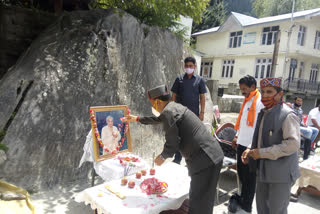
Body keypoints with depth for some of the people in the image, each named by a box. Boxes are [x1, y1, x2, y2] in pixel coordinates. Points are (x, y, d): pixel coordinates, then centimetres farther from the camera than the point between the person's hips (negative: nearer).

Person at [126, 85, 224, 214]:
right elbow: (158, 119, 35)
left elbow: (172, 144, -16)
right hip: (212, 155, 10)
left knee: (199, 204, 5)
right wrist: (137, 119, 47)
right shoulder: (174, 107, 16)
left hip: (205, 159, -10)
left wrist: (162, 157, 5)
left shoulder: (168, 112, -15)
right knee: (202, 200, 23)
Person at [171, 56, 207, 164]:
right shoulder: (179, 79, 4)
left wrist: (202, 112, -3)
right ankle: (177, 159, 22)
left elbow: (202, 97, 3)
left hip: (194, 114, 0)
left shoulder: (199, 80, 3)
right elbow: (174, 96, 5)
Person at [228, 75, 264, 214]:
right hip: (242, 144, 8)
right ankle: (243, 198, 38)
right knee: (241, 173, 19)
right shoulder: (247, 101, 13)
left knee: (249, 177, 7)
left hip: (251, 147, -8)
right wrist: (237, 136, 19)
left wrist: (251, 146, -21)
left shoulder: (261, 102, -16)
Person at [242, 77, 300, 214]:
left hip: (281, 173, -8)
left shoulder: (287, 115, -17)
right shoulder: (263, 113, 8)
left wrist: (262, 153, -23)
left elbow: (293, 144, -25)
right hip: (264, 170, 8)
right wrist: (251, 150, 1)